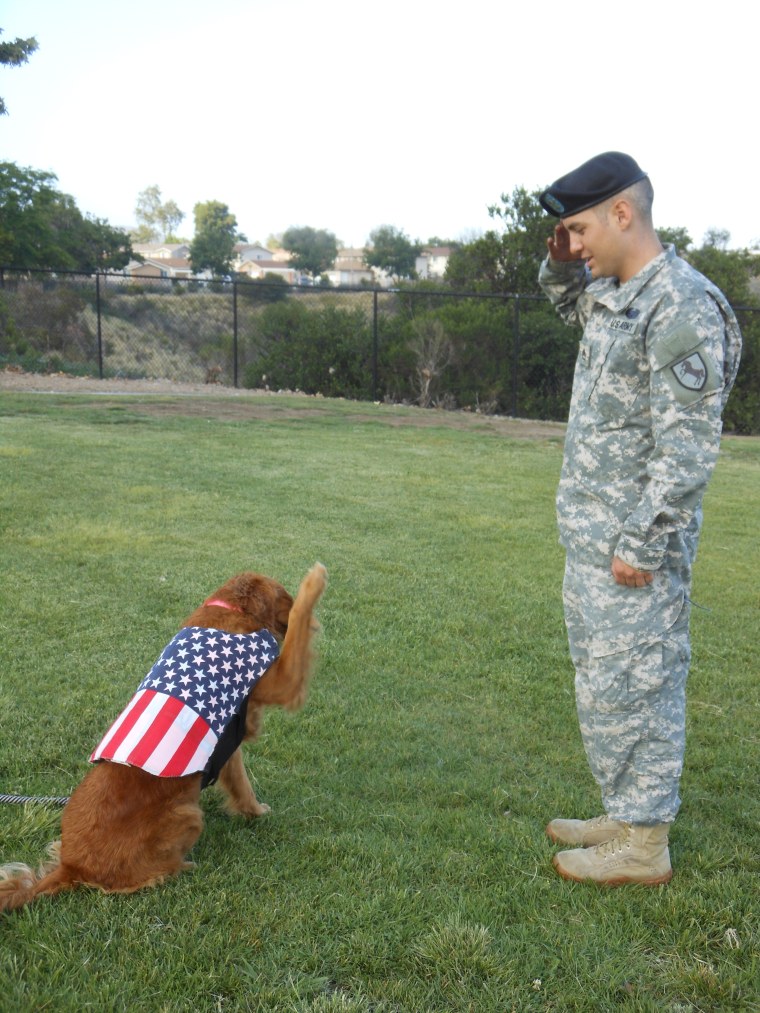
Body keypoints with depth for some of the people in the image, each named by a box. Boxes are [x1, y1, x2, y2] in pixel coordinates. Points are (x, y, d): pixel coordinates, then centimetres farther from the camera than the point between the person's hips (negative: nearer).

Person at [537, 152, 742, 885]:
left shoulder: (682, 307, -18)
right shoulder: (611, 294, 10)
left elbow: (687, 447, -22)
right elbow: (569, 304, 35)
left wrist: (643, 546, -21)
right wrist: (560, 265, 14)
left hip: (634, 545, -10)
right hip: (589, 536, 10)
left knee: (631, 688, 1)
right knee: (603, 684, 18)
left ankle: (643, 847, 17)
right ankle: (626, 816, 34)